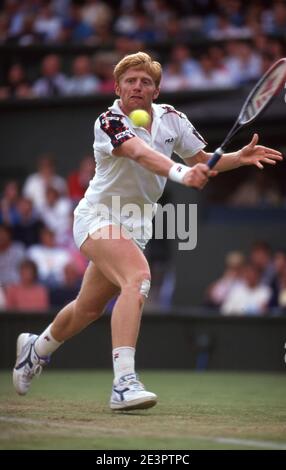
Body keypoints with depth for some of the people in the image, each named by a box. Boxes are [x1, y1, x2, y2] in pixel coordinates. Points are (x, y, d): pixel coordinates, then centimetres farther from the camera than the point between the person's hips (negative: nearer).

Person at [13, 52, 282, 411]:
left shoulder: (171, 119, 0)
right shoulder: (109, 122, -20)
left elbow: (203, 161, 7)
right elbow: (141, 154, -39)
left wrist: (240, 156, -12)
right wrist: (181, 173, -56)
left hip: (136, 227, 7)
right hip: (99, 217, -7)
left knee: (89, 308, 19)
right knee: (138, 277, -33)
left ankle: (36, 348, 49)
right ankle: (123, 382, -41)